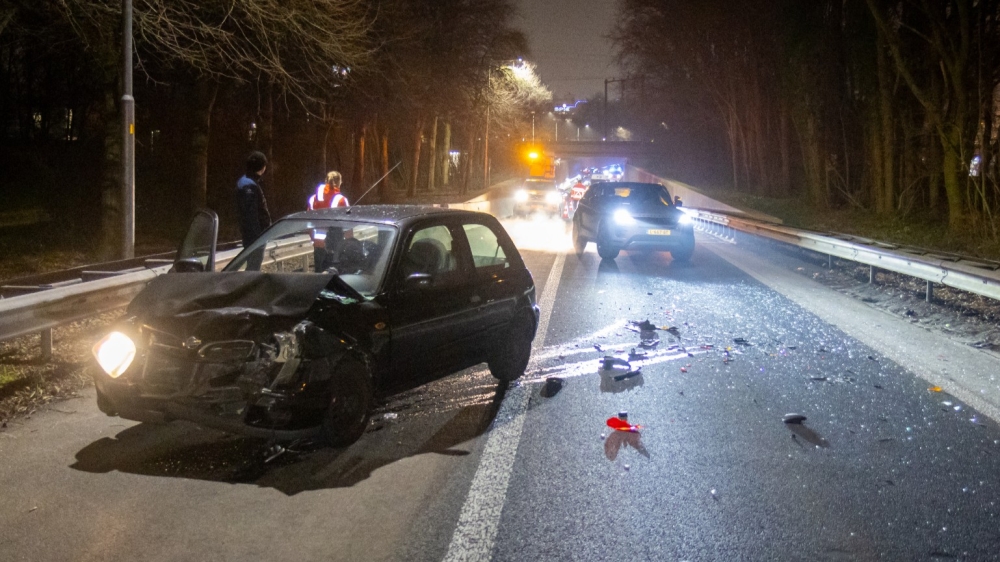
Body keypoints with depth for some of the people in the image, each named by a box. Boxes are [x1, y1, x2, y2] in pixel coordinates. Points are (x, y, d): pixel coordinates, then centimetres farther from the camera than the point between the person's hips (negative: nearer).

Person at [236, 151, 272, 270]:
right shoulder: (250, 186, -19)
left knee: (253, 266, 17)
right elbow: (251, 215, -23)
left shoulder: (245, 182, 13)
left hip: (251, 234, 10)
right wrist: (258, 235, -22)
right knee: (254, 266, -6)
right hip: (254, 235, -10)